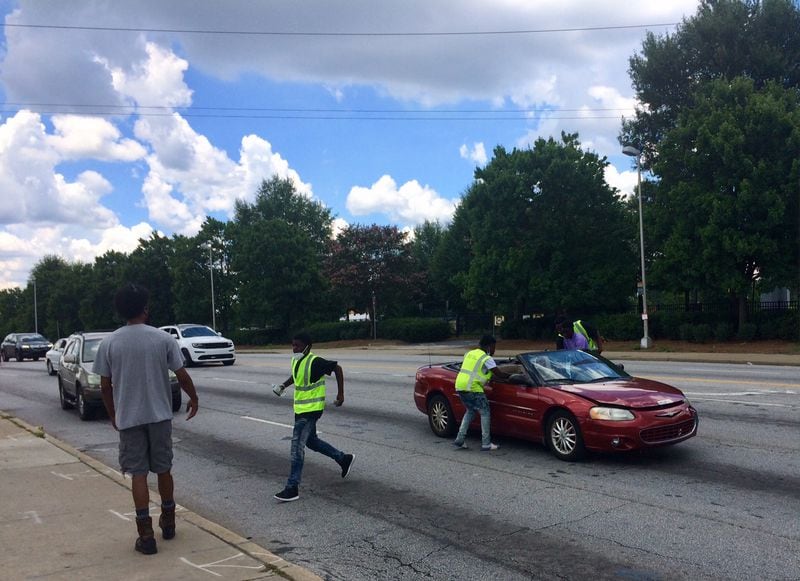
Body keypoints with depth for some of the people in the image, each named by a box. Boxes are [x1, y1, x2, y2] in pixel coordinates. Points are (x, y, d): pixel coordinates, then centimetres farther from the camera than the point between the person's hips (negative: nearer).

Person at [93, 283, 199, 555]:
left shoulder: (109, 343, -5)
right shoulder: (163, 338, -7)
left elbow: (105, 386, 0)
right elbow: (182, 376, -4)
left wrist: (113, 414, 15)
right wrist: (193, 399, 13)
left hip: (128, 418, 0)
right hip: (159, 415, 0)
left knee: (138, 474, 4)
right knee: (163, 469, 15)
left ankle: (146, 533, 3)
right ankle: (168, 521, 29)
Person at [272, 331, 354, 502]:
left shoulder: (315, 362, -21)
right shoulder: (295, 361, 5)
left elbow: (337, 368, -15)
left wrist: (340, 394, -15)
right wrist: (283, 386, 10)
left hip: (311, 410, -9)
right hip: (300, 409, 10)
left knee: (297, 446, -11)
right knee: (311, 441, 21)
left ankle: (292, 488, -5)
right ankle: (344, 459, 37)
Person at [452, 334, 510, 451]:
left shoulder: (470, 353, 20)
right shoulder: (486, 358, -5)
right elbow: (499, 374, -5)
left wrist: (490, 377, 30)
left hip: (460, 386, 8)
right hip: (472, 388, -8)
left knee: (470, 411, 22)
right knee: (485, 412, 3)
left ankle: (459, 440, 17)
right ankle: (486, 444, 1)